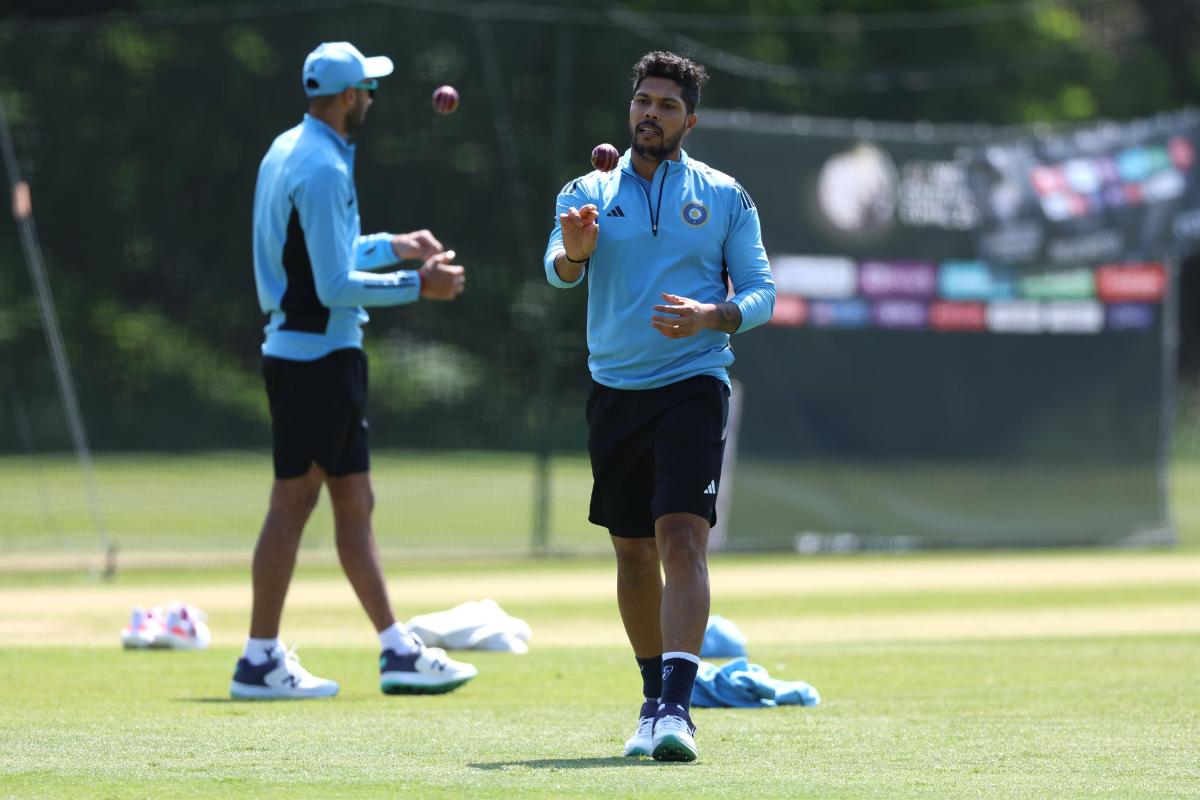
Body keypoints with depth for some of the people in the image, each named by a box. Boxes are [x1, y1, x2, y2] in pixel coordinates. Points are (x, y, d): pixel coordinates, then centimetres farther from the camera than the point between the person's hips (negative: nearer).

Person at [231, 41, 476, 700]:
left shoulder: (288, 152, 14)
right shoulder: (323, 168, -17)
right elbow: (336, 287, -21)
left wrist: (393, 246, 28)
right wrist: (418, 285, -13)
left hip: (298, 351, 10)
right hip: (318, 354, -10)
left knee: (354, 502, 11)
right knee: (293, 502, -5)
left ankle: (397, 651, 15)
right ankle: (259, 661, -1)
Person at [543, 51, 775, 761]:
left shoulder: (724, 197, 5)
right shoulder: (590, 193, 8)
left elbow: (761, 293, 4)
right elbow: (560, 271, -7)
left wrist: (713, 315, -17)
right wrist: (572, 253, -31)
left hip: (693, 384, -3)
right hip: (615, 393, 3)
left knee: (682, 539, -17)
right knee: (633, 551, 9)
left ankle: (677, 707, -24)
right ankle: (655, 697, 23)